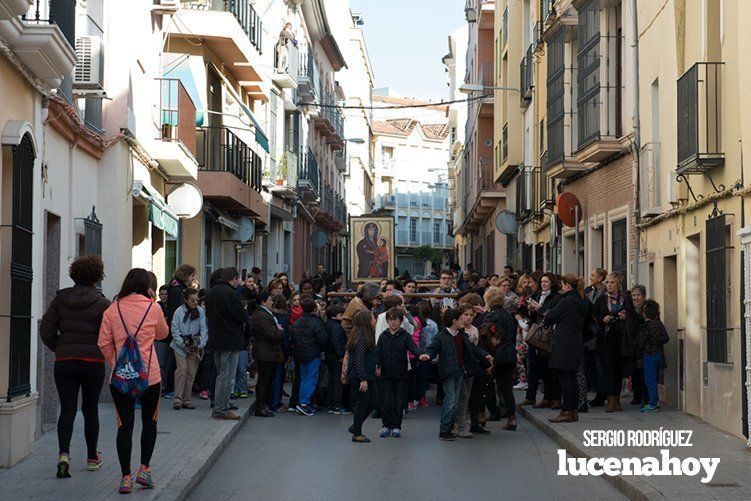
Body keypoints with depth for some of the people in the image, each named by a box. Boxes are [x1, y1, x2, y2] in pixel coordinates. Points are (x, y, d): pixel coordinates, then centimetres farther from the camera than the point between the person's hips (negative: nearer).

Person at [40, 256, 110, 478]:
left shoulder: (60, 299, 2)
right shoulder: (102, 303, -7)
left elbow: (46, 330, 2)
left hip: (64, 362, 2)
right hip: (93, 362, -1)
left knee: (67, 409, 2)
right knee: (90, 410, 12)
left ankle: (64, 453, -19)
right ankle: (92, 457, 22)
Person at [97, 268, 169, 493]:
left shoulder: (112, 310, 0)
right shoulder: (153, 308, -2)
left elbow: (104, 343, -2)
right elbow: (162, 333, 16)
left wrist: (114, 362, 13)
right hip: (149, 375, -1)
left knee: (124, 424, 5)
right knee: (149, 422, 17)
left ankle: (126, 477, 3)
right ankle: (144, 469, 12)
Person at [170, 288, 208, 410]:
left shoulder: (201, 311, 1)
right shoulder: (179, 312, -3)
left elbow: (204, 329, 0)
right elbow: (175, 331, -3)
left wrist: (201, 345, -10)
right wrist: (184, 345, -9)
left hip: (195, 345, 2)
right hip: (180, 345, -2)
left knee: (192, 372, 1)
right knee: (182, 369, -15)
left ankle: (187, 400, 9)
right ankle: (177, 399, -11)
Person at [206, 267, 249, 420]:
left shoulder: (211, 292, 10)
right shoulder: (230, 293, -18)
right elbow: (243, 316, -17)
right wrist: (246, 319, 3)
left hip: (215, 338, 9)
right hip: (230, 340, -9)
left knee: (221, 374, 18)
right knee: (227, 376, -3)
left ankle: (219, 407, 21)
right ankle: (221, 410, -2)